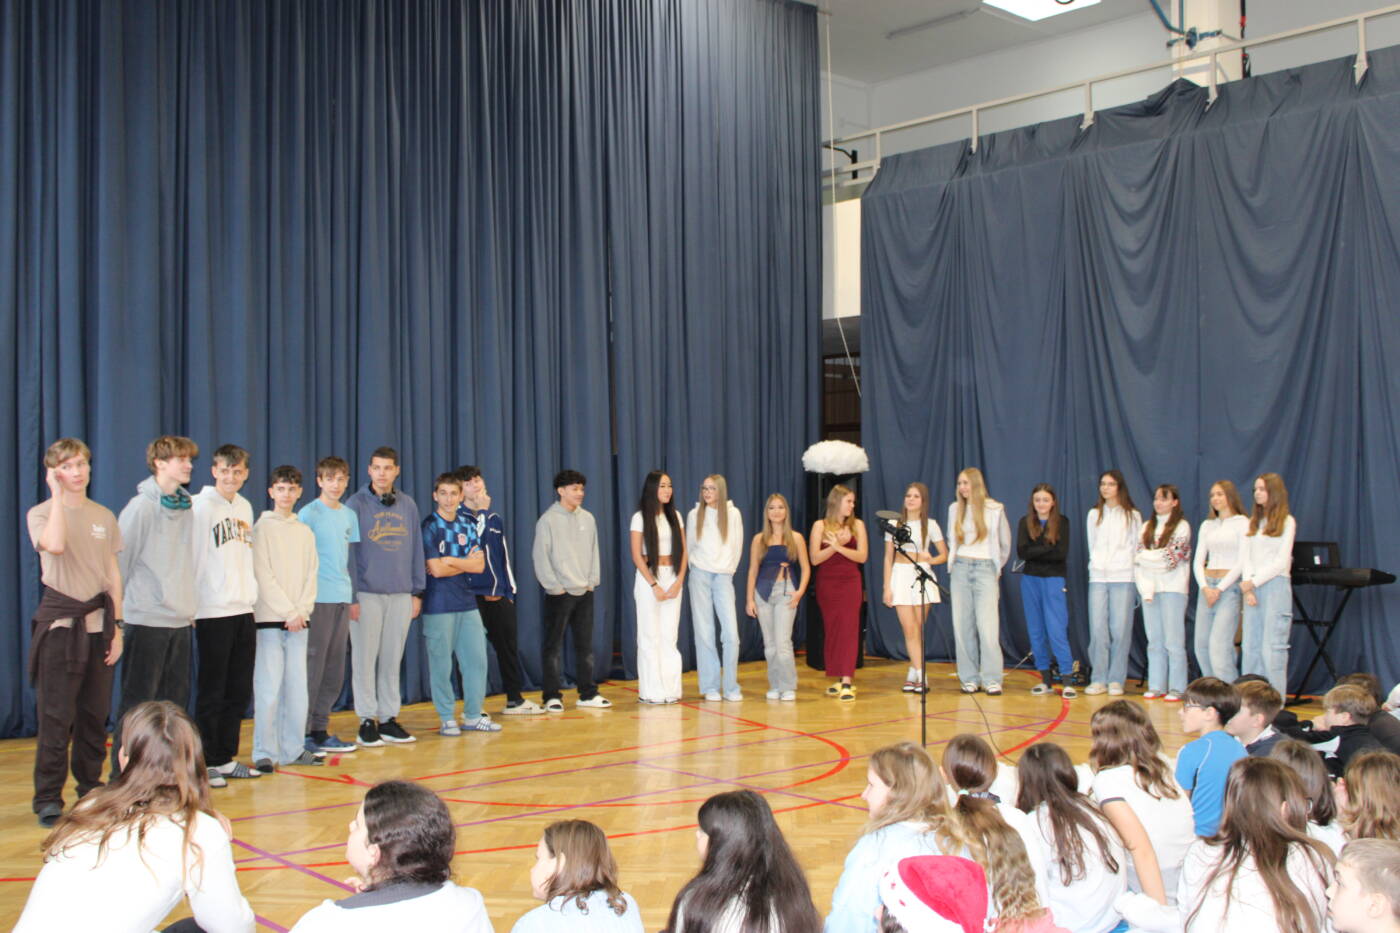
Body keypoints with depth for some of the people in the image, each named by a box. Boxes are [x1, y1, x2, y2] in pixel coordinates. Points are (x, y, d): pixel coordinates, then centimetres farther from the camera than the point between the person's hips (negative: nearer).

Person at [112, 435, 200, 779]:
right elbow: (119, 561, -9)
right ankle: (123, 774, 7)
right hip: (147, 619, -7)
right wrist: (116, 612, -7)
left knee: (176, 697, 12)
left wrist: (191, 606, 11)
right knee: (139, 701, -1)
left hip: (180, 620, 7)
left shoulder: (185, 507, 11)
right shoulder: (141, 507, -10)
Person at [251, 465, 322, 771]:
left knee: (297, 687, 5)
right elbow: (263, 576, -7)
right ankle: (264, 752, -1)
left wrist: (303, 611, -3)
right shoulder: (262, 528, 0)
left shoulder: (305, 532, 15)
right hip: (270, 619, -5)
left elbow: (311, 575, 11)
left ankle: (293, 748, 12)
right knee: (269, 688, -7)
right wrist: (288, 613, -10)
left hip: (298, 621, 5)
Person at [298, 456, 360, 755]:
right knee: (313, 667, -4)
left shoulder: (350, 515, 14)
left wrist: (354, 598, 15)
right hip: (318, 599, -7)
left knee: (335, 672, 10)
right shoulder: (308, 514, -5)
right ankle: (303, 733, 3)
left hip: (342, 599, 7)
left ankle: (320, 729, 18)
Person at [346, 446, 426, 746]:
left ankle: (389, 718, 16)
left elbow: (416, 549, 11)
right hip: (367, 594, -3)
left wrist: (417, 591, 7)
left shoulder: (408, 505, 9)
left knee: (392, 660, 9)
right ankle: (367, 720, 9)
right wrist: (351, 597, -9)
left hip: (401, 595, 3)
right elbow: (348, 552, -4)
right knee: (365, 659, 1)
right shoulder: (357, 504, -3)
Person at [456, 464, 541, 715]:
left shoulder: (495, 518, 16)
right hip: (472, 594, -6)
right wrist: (482, 512, -13)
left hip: (499, 594, 6)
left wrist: (509, 589, 14)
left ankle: (515, 699, 19)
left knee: (509, 645, 9)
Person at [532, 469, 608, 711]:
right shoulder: (548, 520, -7)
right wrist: (554, 586, -10)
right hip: (559, 593, -5)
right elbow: (540, 556, -8)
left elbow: (594, 552, 12)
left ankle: (588, 693, 17)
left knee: (585, 644, 9)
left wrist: (592, 581, 4)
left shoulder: (587, 518, 8)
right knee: (553, 646, 0)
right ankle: (552, 696, 6)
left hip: (585, 591, 5)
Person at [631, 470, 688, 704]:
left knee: (669, 636, 3)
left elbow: (682, 551, 8)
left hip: (673, 579, 4)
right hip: (648, 579, -4)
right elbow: (636, 556, -7)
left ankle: (670, 689, 7)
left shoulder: (675, 516, 10)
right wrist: (654, 585, -12)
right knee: (650, 636, -1)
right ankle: (651, 691, 3)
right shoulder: (640, 517, -3)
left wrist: (678, 582, -4)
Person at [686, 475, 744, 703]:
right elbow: (689, 547, 13)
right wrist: (696, 569, 8)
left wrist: (727, 569, 7)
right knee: (704, 632, 0)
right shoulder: (695, 515, 6)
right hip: (700, 576, 0)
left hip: (724, 576, 0)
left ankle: (731, 687, 1)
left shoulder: (733, 514, 4)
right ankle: (710, 687, 5)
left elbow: (737, 547, 9)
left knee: (731, 632, -9)